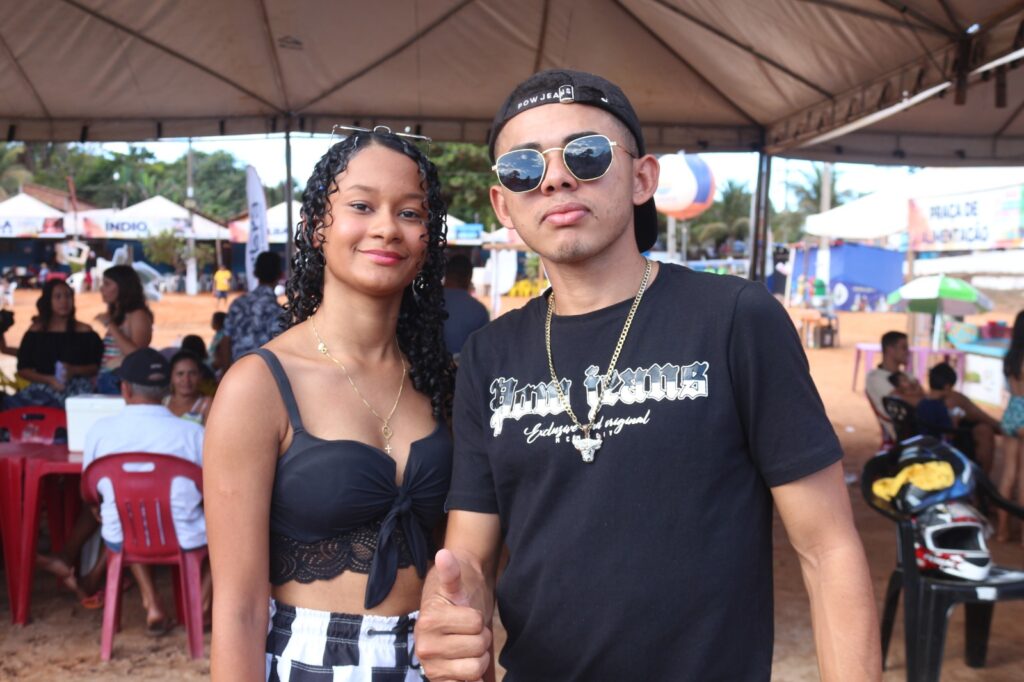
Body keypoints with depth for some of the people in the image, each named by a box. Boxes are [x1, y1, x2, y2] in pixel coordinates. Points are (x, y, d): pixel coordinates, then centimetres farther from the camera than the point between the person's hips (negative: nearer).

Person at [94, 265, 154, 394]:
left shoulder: (138, 315, -6)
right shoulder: (114, 315, 18)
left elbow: (136, 354, -18)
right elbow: (106, 356, 18)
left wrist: (110, 325, -13)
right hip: (106, 381, 7)